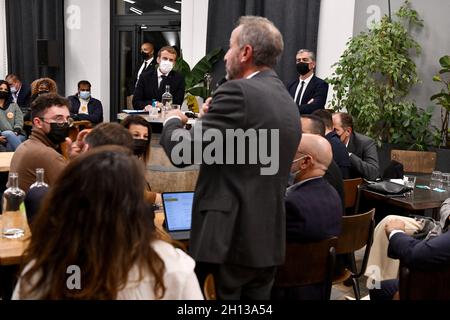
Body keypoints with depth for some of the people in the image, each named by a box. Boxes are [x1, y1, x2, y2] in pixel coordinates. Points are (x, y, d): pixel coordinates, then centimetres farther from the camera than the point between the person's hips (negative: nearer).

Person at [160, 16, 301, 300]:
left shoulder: (238, 92, -15)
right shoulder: (288, 102, 12)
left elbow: (183, 152, -16)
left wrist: (174, 121, 4)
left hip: (228, 237, -8)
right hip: (269, 238, 8)